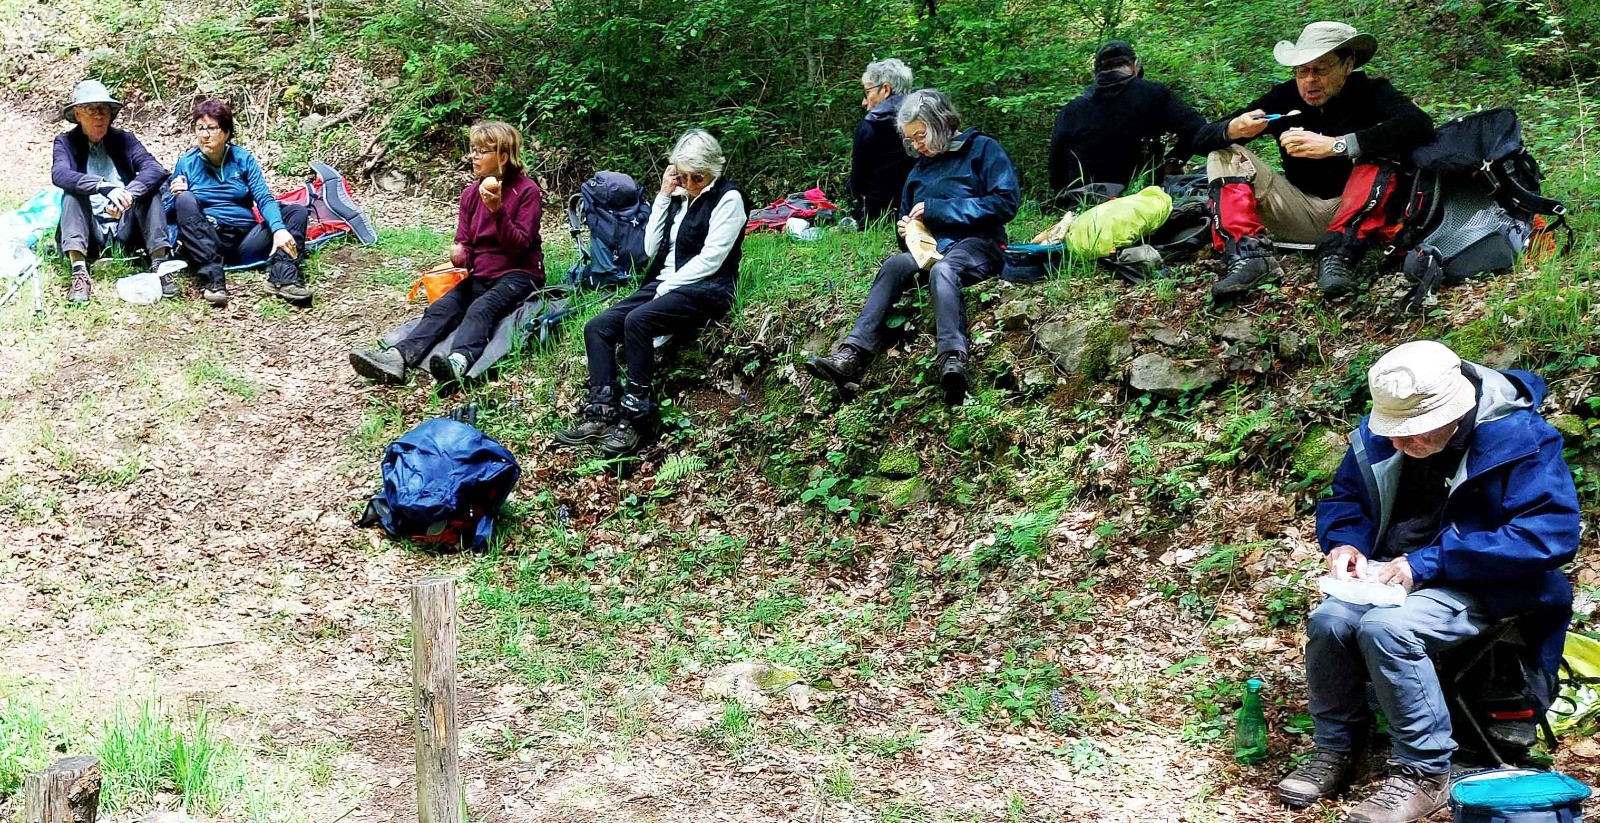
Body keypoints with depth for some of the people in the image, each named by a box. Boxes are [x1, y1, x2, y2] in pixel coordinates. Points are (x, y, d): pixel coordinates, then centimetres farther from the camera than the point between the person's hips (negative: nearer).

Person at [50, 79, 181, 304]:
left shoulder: (124, 140, 7)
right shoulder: (66, 142, 4)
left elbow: (157, 170, -12)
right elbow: (59, 174, -19)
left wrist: (126, 194, -31)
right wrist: (104, 187, -36)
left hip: (126, 229, 1)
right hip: (91, 234, -1)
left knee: (148, 187, -20)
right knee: (73, 191, -25)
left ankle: (160, 263, -33)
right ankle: (79, 272, -40)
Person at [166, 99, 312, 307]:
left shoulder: (243, 158, 8)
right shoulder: (186, 163, 6)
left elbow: (264, 199, -6)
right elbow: (171, 214, 7)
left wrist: (279, 229, -25)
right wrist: (177, 196, -16)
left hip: (245, 242, 2)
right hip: (205, 242, -2)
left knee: (296, 211, -13)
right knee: (185, 200, -27)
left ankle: (282, 275, -39)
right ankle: (211, 277, -40)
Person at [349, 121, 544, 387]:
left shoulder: (527, 190, -5)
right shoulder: (471, 193, 11)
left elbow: (520, 246, -12)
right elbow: (464, 244, 11)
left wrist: (497, 210, -25)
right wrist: (460, 256, -13)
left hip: (518, 274, -6)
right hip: (480, 276, 6)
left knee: (481, 308, -36)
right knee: (441, 307, -22)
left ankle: (459, 362, -64)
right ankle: (398, 357, -46)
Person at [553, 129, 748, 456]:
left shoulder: (728, 197, -5)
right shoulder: (680, 197, 17)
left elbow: (710, 259, -13)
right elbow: (652, 249, 12)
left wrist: (667, 288, -13)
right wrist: (664, 197, 5)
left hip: (706, 291, -8)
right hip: (664, 285, 8)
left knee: (637, 321, -33)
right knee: (597, 327, -12)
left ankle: (635, 418, -29)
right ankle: (600, 415, -20)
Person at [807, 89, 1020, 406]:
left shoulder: (982, 148, 4)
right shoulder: (920, 170, 24)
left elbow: (1006, 201, -9)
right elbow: (909, 219, 34)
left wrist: (936, 209, -9)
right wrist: (907, 229, 6)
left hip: (977, 245, -5)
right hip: (932, 248, 6)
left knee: (942, 270, -39)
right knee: (894, 266, -27)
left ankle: (953, 364, -60)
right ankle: (851, 356, -44)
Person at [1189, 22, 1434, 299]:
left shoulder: (1370, 93, -9)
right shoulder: (1283, 97, -2)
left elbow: (1419, 126, -32)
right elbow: (1201, 140, -4)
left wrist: (1336, 145, -37)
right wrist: (1232, 130, -29)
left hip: (1355, 211, -3)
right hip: (1298, 211, 3)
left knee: (1382, 151, -27)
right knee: (1224, 155, -10)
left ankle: (1338, 254, -35)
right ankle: (1250, 254, -31)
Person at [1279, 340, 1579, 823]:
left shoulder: (1519, 439, -18)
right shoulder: (1379, 435, -1)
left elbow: (1551, 533, -25)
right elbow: (1343, 498, 14)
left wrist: (1427, 564, -27)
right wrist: (1344, 543, -12)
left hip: (1482, 587, -5)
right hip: (1391, 573, 5)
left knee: (1386, 628, -32)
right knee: (1328, 621, -24)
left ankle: (1425, 772, -16)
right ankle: (1336, 750, -2)